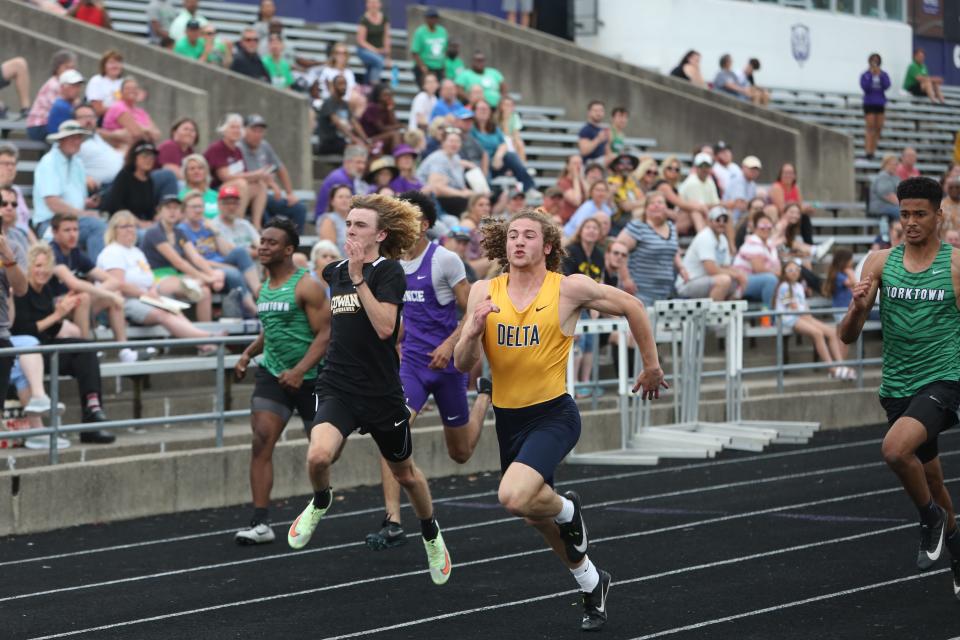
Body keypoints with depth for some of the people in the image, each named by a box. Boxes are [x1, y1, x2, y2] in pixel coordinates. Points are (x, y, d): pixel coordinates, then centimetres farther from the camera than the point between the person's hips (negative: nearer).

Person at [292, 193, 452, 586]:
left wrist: (358, 278, -24)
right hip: (337, 388, 3)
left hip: (382, 392, -3)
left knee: (404, 474, 17)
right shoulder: (335, 272, 8)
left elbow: (384, 327, -23)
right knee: (318, 455, -27)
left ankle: (432, 537, 43)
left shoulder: (389, 271, -9)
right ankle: (320, 503, 7)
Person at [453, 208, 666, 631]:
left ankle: (568, 509, 6)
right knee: (535, 517, 19)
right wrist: (473, 330, -23)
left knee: (515, 497, -29)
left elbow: (631, 308, 2)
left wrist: (651, 366, 9)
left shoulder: (569, 288, -12)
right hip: (507, 418, 5)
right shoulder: (484, 293, -3)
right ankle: (590, 582, 44)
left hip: (553, 414, -5)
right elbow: (463, 365, -3)